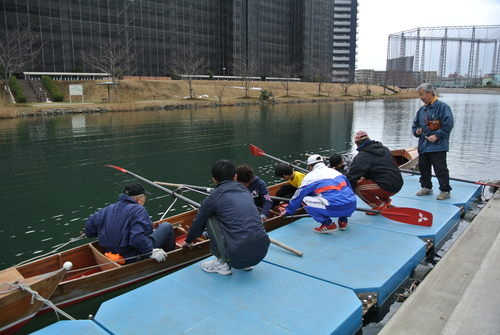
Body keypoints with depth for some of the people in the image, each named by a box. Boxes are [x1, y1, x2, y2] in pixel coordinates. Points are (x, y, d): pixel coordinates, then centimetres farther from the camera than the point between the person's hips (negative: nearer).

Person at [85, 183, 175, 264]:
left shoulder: (108, 209, 5)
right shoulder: (138, 210, -18)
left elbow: (89, 225, 11)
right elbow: (137, 238, -31)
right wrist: (152, 252, -23)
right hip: (135, 258, -8)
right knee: (166, 227, 5)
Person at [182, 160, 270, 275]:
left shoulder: (214, 197, 2)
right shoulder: (245, 191, 18)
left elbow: (198, 223, 16)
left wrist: (188, 241, 39)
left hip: (238, 258, -5)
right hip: (262, 252, 6)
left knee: (210, 218, 12)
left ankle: (221, 263, 14)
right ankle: (247, 264, 23)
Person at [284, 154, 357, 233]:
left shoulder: (310, 176, 7)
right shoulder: (335, 171, 23)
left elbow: (298, 196, 15)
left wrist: (289, 212, 31)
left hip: (335, 209, -7)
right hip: (352, 207, 7)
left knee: (305, 200, 8)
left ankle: (328, 224, 4)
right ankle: (343, 221, 23)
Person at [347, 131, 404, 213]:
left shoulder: (362, 157, -10)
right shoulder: (384, 149, 13)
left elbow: (352, 177, -15)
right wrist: (366, 177, 29)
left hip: (387, 188, -9)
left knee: (357, 186, -7)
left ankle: (380, 206, -1)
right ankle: (387, 203, 22)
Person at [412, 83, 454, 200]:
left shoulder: (442, 107, -7)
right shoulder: (421, 110, 13)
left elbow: (448, 124, -13)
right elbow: (415, 125, 22)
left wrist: (436, 136, -18)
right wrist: (416, 131, 1)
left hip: (438, 146, -7)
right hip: (423, 145, 7)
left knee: (440, 168, -4)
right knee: (423, 167, 13)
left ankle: (445, 191, 8)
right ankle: (426, 187, 28)